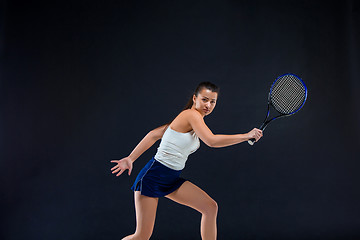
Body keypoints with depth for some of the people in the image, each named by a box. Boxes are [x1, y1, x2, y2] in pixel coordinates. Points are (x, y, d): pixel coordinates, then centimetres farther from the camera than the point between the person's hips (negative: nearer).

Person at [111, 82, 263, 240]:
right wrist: (247, 136, -23)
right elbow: (212, 141, -30)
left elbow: (154, 135, 9)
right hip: (153, 175, -9)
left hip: (172, 179, 9)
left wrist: (131, 158, 3)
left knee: (210, 207, -3)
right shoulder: (192, 114, -14)